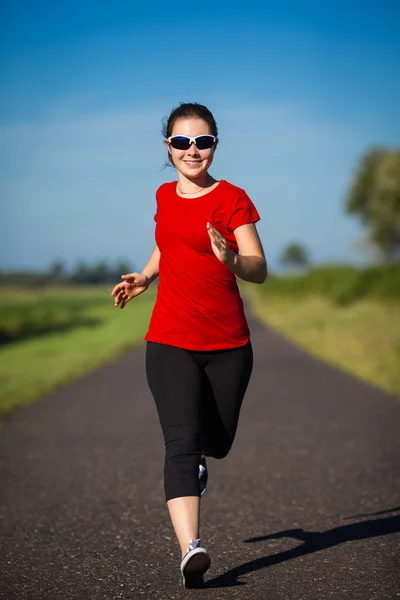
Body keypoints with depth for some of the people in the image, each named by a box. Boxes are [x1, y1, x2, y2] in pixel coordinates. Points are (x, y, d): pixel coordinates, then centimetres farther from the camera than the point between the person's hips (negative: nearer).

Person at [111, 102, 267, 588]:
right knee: (182, 443, -16)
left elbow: (259, 270, -13)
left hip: (228, 345, -1)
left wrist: (231, 259, -34)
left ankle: (195, 463, 50)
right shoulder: (165, 196, 9)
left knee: (217, 443, 14)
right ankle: (190, 549, -23)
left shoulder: (232, 199, -4)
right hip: (170, 342, 1)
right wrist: (145, 276, 14)